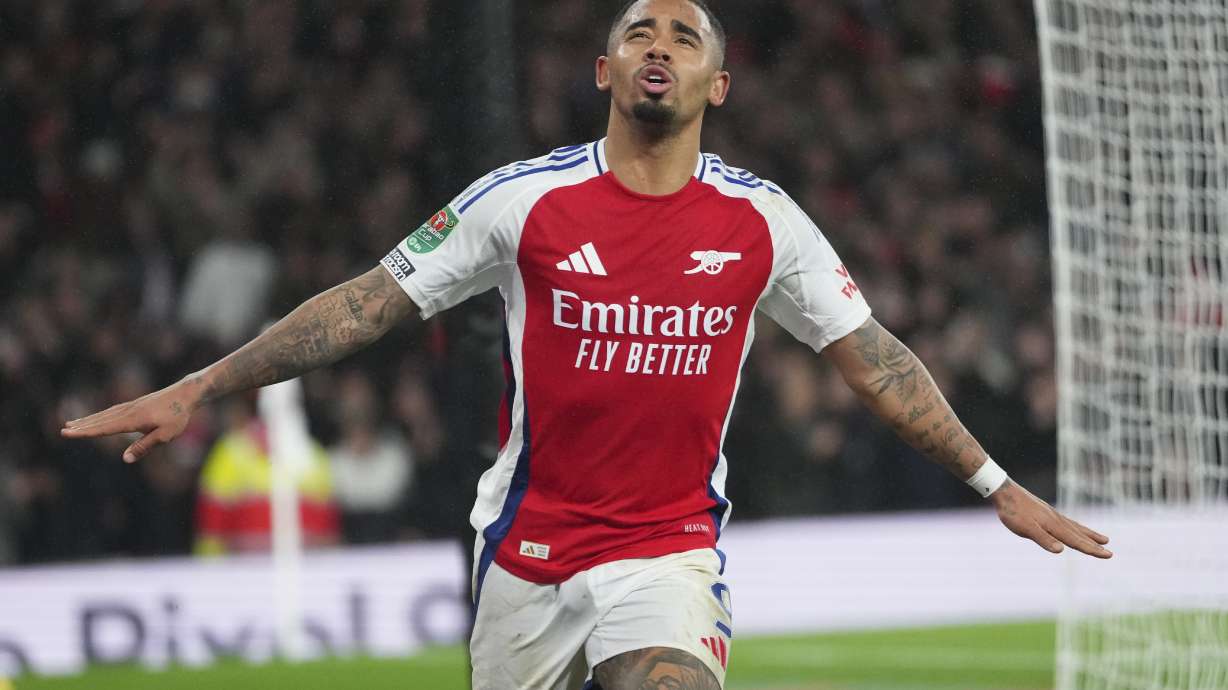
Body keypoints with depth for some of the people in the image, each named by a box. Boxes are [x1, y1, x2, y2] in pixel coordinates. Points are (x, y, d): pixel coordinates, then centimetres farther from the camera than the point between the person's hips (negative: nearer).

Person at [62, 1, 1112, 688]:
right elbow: (369, 304, 0)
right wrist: (194, 392, -2)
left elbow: (873, 358, 7)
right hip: (528, 545, 1)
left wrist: (996, 485, 6)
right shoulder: (525, 200, -4)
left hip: (671, 548, -1)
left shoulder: (761, 221, -1)